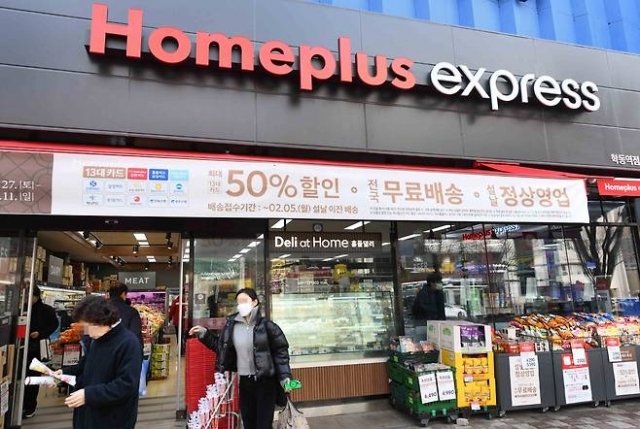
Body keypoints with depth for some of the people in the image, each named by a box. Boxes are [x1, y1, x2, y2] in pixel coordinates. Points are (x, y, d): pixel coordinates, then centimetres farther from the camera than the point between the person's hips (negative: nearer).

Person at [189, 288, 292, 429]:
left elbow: (281, 350, -7)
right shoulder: (231, 325, 0)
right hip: (245, 381, 4)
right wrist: (204, 334, 6)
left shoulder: (266, 325, -11)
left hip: (265, 381, -4)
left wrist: (284, 376, -11)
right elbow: (221, 346, 13)